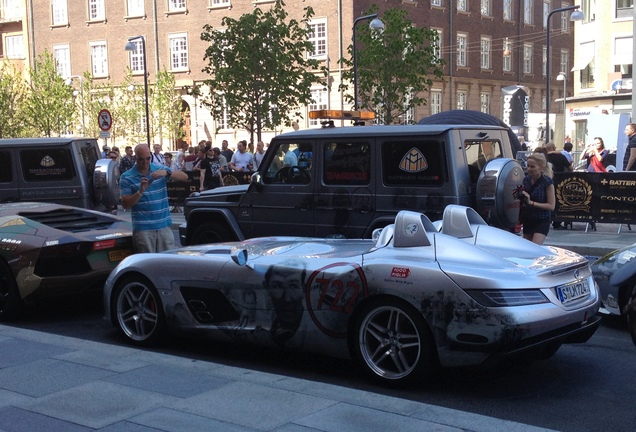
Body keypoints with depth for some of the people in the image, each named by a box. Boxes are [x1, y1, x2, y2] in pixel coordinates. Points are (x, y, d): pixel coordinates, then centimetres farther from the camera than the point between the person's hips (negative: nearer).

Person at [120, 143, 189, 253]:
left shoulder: (160, 170, 10)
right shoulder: (126, 177, 2)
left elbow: (184, 177, 1)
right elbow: (125, 204, -4)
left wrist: (167, 173, -16)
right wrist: (140, 191, -18)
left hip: (165, 226, 3)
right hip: (143, 228, -3)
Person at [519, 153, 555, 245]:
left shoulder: (547, 182, -14)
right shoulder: (526, 180, 3)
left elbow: (551, 206, -16)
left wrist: (531, 202, -23)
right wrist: (518, 194, -6)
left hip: (542, 221, -6)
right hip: (527, 220, 6)